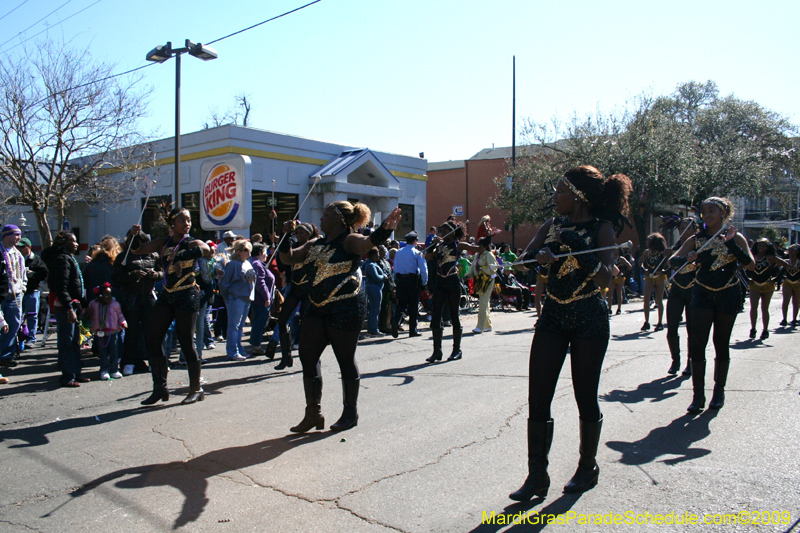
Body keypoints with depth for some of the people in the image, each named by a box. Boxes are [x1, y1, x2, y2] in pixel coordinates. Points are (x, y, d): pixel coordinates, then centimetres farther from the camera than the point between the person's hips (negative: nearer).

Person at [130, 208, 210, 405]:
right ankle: (160, 388, 14)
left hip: (187, 296, -6)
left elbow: (205, 249, -28)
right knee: (153, 339, 3)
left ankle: (196, 389, 10)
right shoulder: (163, 243, 11)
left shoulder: (192, 243, -4)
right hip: (166, 295, 6)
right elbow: (135, 250, 14)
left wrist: (180, 255, -40)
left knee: (186, 342, -4)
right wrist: (134, 235, -5)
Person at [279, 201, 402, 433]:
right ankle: (313, 413, 19)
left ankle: (351, 413, 21)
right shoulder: (315, 245, 14)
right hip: (317, 309, 8)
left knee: (346, 360, 3)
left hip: (346, 309, -8)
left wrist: (385, 229, -50)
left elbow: (367, 242, -31)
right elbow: (288, 258, 19)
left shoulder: (349, 240, -10)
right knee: (307, 357, 7)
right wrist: (286, 235, 5)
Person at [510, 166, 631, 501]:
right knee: (538, 398, -3)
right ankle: (537, 475, 4)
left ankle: (588, 466, 28)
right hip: (553, 317, 4)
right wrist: (541, 254, -19)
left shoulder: (602, 228, -4)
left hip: (589, 319, -4)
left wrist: (576, 245, -23)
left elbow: (605, 278, -17)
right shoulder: (553, 226, 10)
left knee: (585, 397, 7)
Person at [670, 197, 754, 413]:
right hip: (702, 295, 1)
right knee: (697, 343, -9)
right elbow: (673, 261, -4)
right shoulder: (697, 239, 2)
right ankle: (698, 395, -3)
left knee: (721, 343, 8)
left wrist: (731, 243, -25)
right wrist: (687, 258, -25)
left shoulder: (735, 237, -1)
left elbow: (750, 264, -14)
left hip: (728, 296, -1)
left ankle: (719, 391, 22)